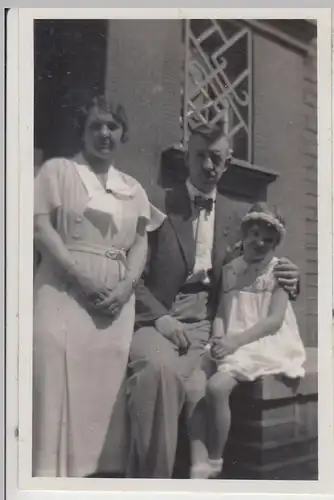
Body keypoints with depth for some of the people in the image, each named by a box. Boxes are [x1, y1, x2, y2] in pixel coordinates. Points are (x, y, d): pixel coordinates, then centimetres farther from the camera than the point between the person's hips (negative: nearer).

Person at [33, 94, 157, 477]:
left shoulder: (133, 189, 19)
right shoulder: (58, 170, 6)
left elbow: (139, 242, 13)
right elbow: (40, 228, -5)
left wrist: (127, 285, -7)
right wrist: (80, 278, -15)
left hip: (115, 300, 4)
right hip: (64, 292, -4)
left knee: (100, 388, 1)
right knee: (58, 382, -10)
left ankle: (82, 469, 10)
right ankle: (50, 472, -3)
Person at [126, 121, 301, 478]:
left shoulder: (239, 214, 16)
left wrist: (284, 278, -1)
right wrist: (160, 317, -17)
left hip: (202, 322, 3)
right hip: (155, 318, -2)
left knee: (190, 386, -28)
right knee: (160, 367, -35)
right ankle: (149, 475, -21)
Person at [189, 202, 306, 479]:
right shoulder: (230, 270, 13)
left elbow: (274, 320, -8)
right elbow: (221, 313, 8)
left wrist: (236, 340, -20)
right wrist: (218, 338, -15)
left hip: (266, 344, -4)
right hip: (233, 344, 5)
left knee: (216, 387, -29)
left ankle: (213, 464, -8)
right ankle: (198, 465, -20)